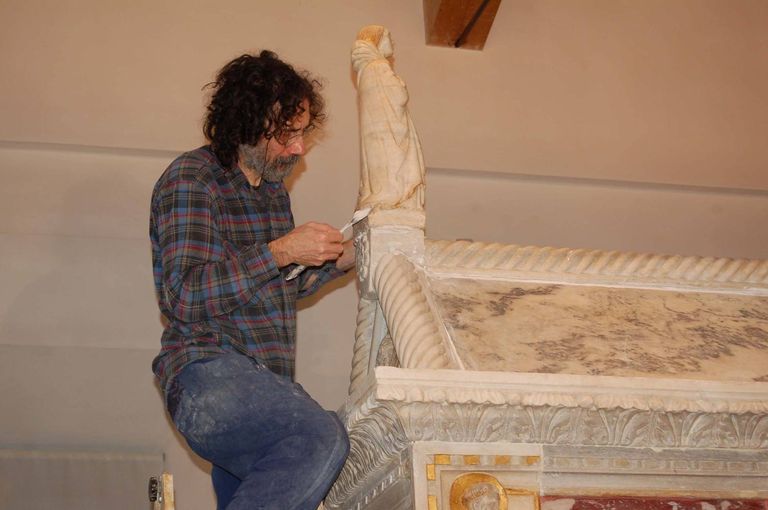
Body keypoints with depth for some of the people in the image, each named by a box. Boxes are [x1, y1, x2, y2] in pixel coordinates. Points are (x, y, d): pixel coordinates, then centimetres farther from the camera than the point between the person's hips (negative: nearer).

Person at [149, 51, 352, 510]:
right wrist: (280, 251, -17)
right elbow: (184, 296, -17)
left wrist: (336, 262, 14)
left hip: (264, 385, 9)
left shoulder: (274, 189, 20)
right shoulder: (192, 179, -6)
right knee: (323, 438, -32)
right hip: (209, 372, -9)